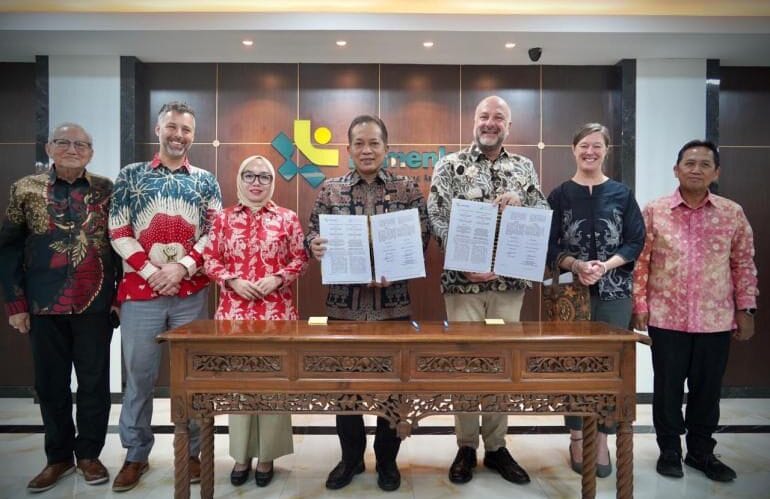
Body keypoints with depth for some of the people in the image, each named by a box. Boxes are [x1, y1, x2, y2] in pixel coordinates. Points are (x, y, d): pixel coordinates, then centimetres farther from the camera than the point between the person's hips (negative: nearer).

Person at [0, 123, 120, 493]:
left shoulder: (106, 189, 3)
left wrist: (121, 295, -2)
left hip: (95, 304, 0)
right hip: (44, 305, 1)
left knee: (94, 381, 7)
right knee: (50, 383, 11)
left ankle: (89, 454, 25)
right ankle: (59, 456, 29)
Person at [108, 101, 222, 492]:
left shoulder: (205, 181, 8)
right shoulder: (130, 176, 7)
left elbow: (216, 233, 2)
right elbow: (118, 233, 1)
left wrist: (181, 268, -11)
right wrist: (151, 273, -9)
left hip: (192, 292, 1)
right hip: (140, 289, 0)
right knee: (138, 375, 8)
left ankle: (190, 451, 23)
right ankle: (136, 454, 25)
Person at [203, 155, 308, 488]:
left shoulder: (287, 218, 4)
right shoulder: (223, 218, 7)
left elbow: (300, 259, 3)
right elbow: (210, 260, 6)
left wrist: (277, 278, -12)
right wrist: (233, 281, -10)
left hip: (277, 312, -1)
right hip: (234, 311, 1)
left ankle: (267, 455, 21)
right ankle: (241, 454, 24)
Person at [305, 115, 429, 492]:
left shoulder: (408, 189, 3)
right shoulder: (330, 189, 5)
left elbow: (422, 240, -1)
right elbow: (312, 235, 4)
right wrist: (315, 246, -19)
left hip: (393, 302, 0)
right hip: (344, 302, 1)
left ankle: (387, 460, 30)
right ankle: (350, 457, 32)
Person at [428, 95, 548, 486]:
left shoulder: (524, 168, 12)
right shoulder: (450, 165, 2)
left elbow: (545, 215, 9)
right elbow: (437, 220, -6)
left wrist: (519, 202, -12)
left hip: (509, 282, 3)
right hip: (463, 280, -2)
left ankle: (496, 446, 25)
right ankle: (466, 446, 20)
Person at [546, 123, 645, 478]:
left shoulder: (622, 194, 6)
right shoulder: (560, 195, 3)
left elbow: (636, 242, 2)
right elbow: (549, 246, 0)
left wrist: (606, 265, -15)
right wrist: (576, 265, -18)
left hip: (614, 291, 1)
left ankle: (601, 438, 18)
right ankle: (577, 437, 19)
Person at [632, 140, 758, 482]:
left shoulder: (733, 213, 2)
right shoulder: (654, 212, -3)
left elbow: (744, 265, 7)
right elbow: (640, 262, -1)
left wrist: (745, 309, 4)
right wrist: (639, 306, -5)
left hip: (716, 319, 2)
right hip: (666, 318, -1)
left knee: (707, 388, 13)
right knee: (667, 388, 9)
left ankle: (701, 451, 31)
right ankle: (669, 450, 26)